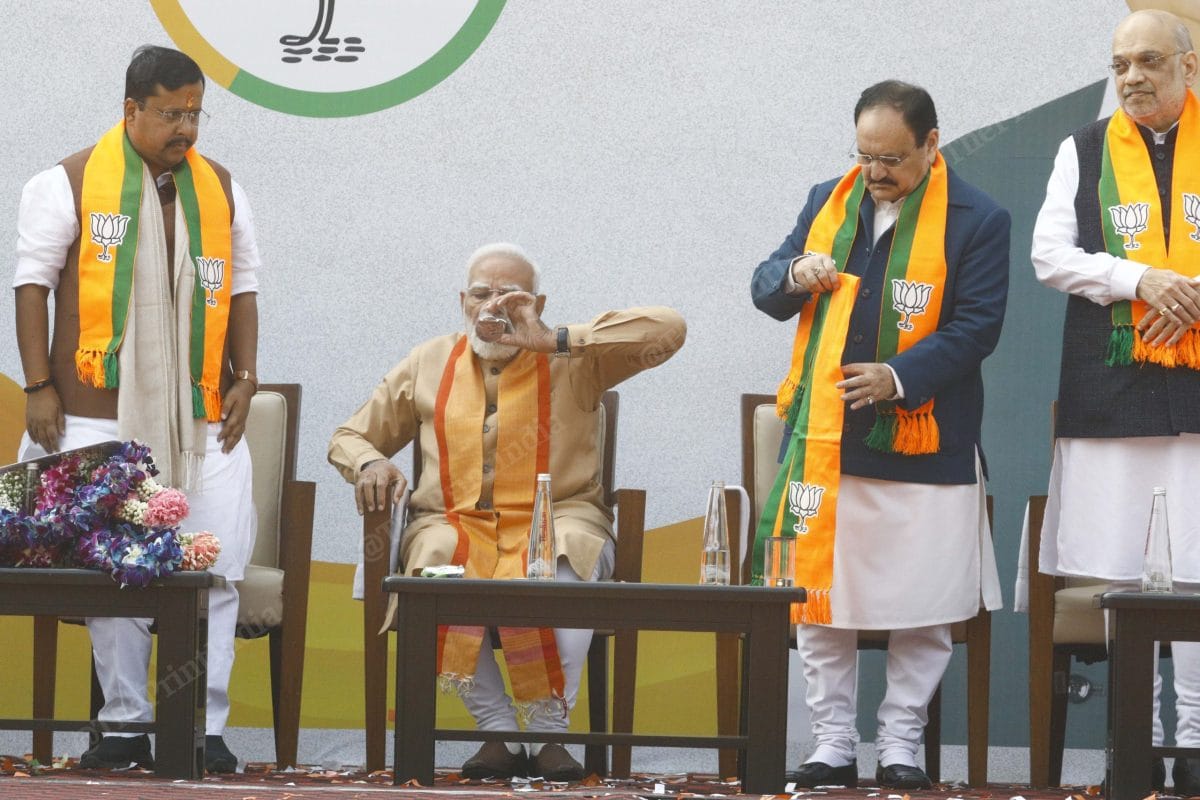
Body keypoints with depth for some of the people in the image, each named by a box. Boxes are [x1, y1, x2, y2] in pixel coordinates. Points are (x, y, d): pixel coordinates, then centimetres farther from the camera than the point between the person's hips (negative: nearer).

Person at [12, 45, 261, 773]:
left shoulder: (219, 188, 13)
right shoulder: (71, 183, 1)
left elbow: (242, 288, 17)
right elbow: (34, 283, 0)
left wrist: (245, 379, 7)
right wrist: (40, 387, -6)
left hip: (202, 418, 3)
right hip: (101, 415, -3)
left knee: (217, 569, -5)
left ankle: (205, 730, -1)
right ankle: (125, 725, 8)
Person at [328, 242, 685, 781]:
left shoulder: (573, 360, 8)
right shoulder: (429, 365, 17)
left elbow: (668, 330, -7)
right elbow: (348, 438, 25)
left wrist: (553, 341, -12)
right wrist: (369, 462, -2)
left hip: (557, 520, -2)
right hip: (454, 523, 2)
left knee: (562, 575, -37)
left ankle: (549, 731, -24)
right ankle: (498, 731, -25)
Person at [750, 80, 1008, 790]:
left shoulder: (977, 220, -3)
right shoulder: (828, 203, 10)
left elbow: (976, 327, -9)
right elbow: (765, 288, 14)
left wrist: (901, 377, -21)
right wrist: (794, 276, -10)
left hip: (924, 446, -3)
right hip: (825, 442, 3)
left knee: (923, 607, 2)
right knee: (820, 598, 4)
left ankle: (901, 743, 13)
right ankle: (834, 744, 12)